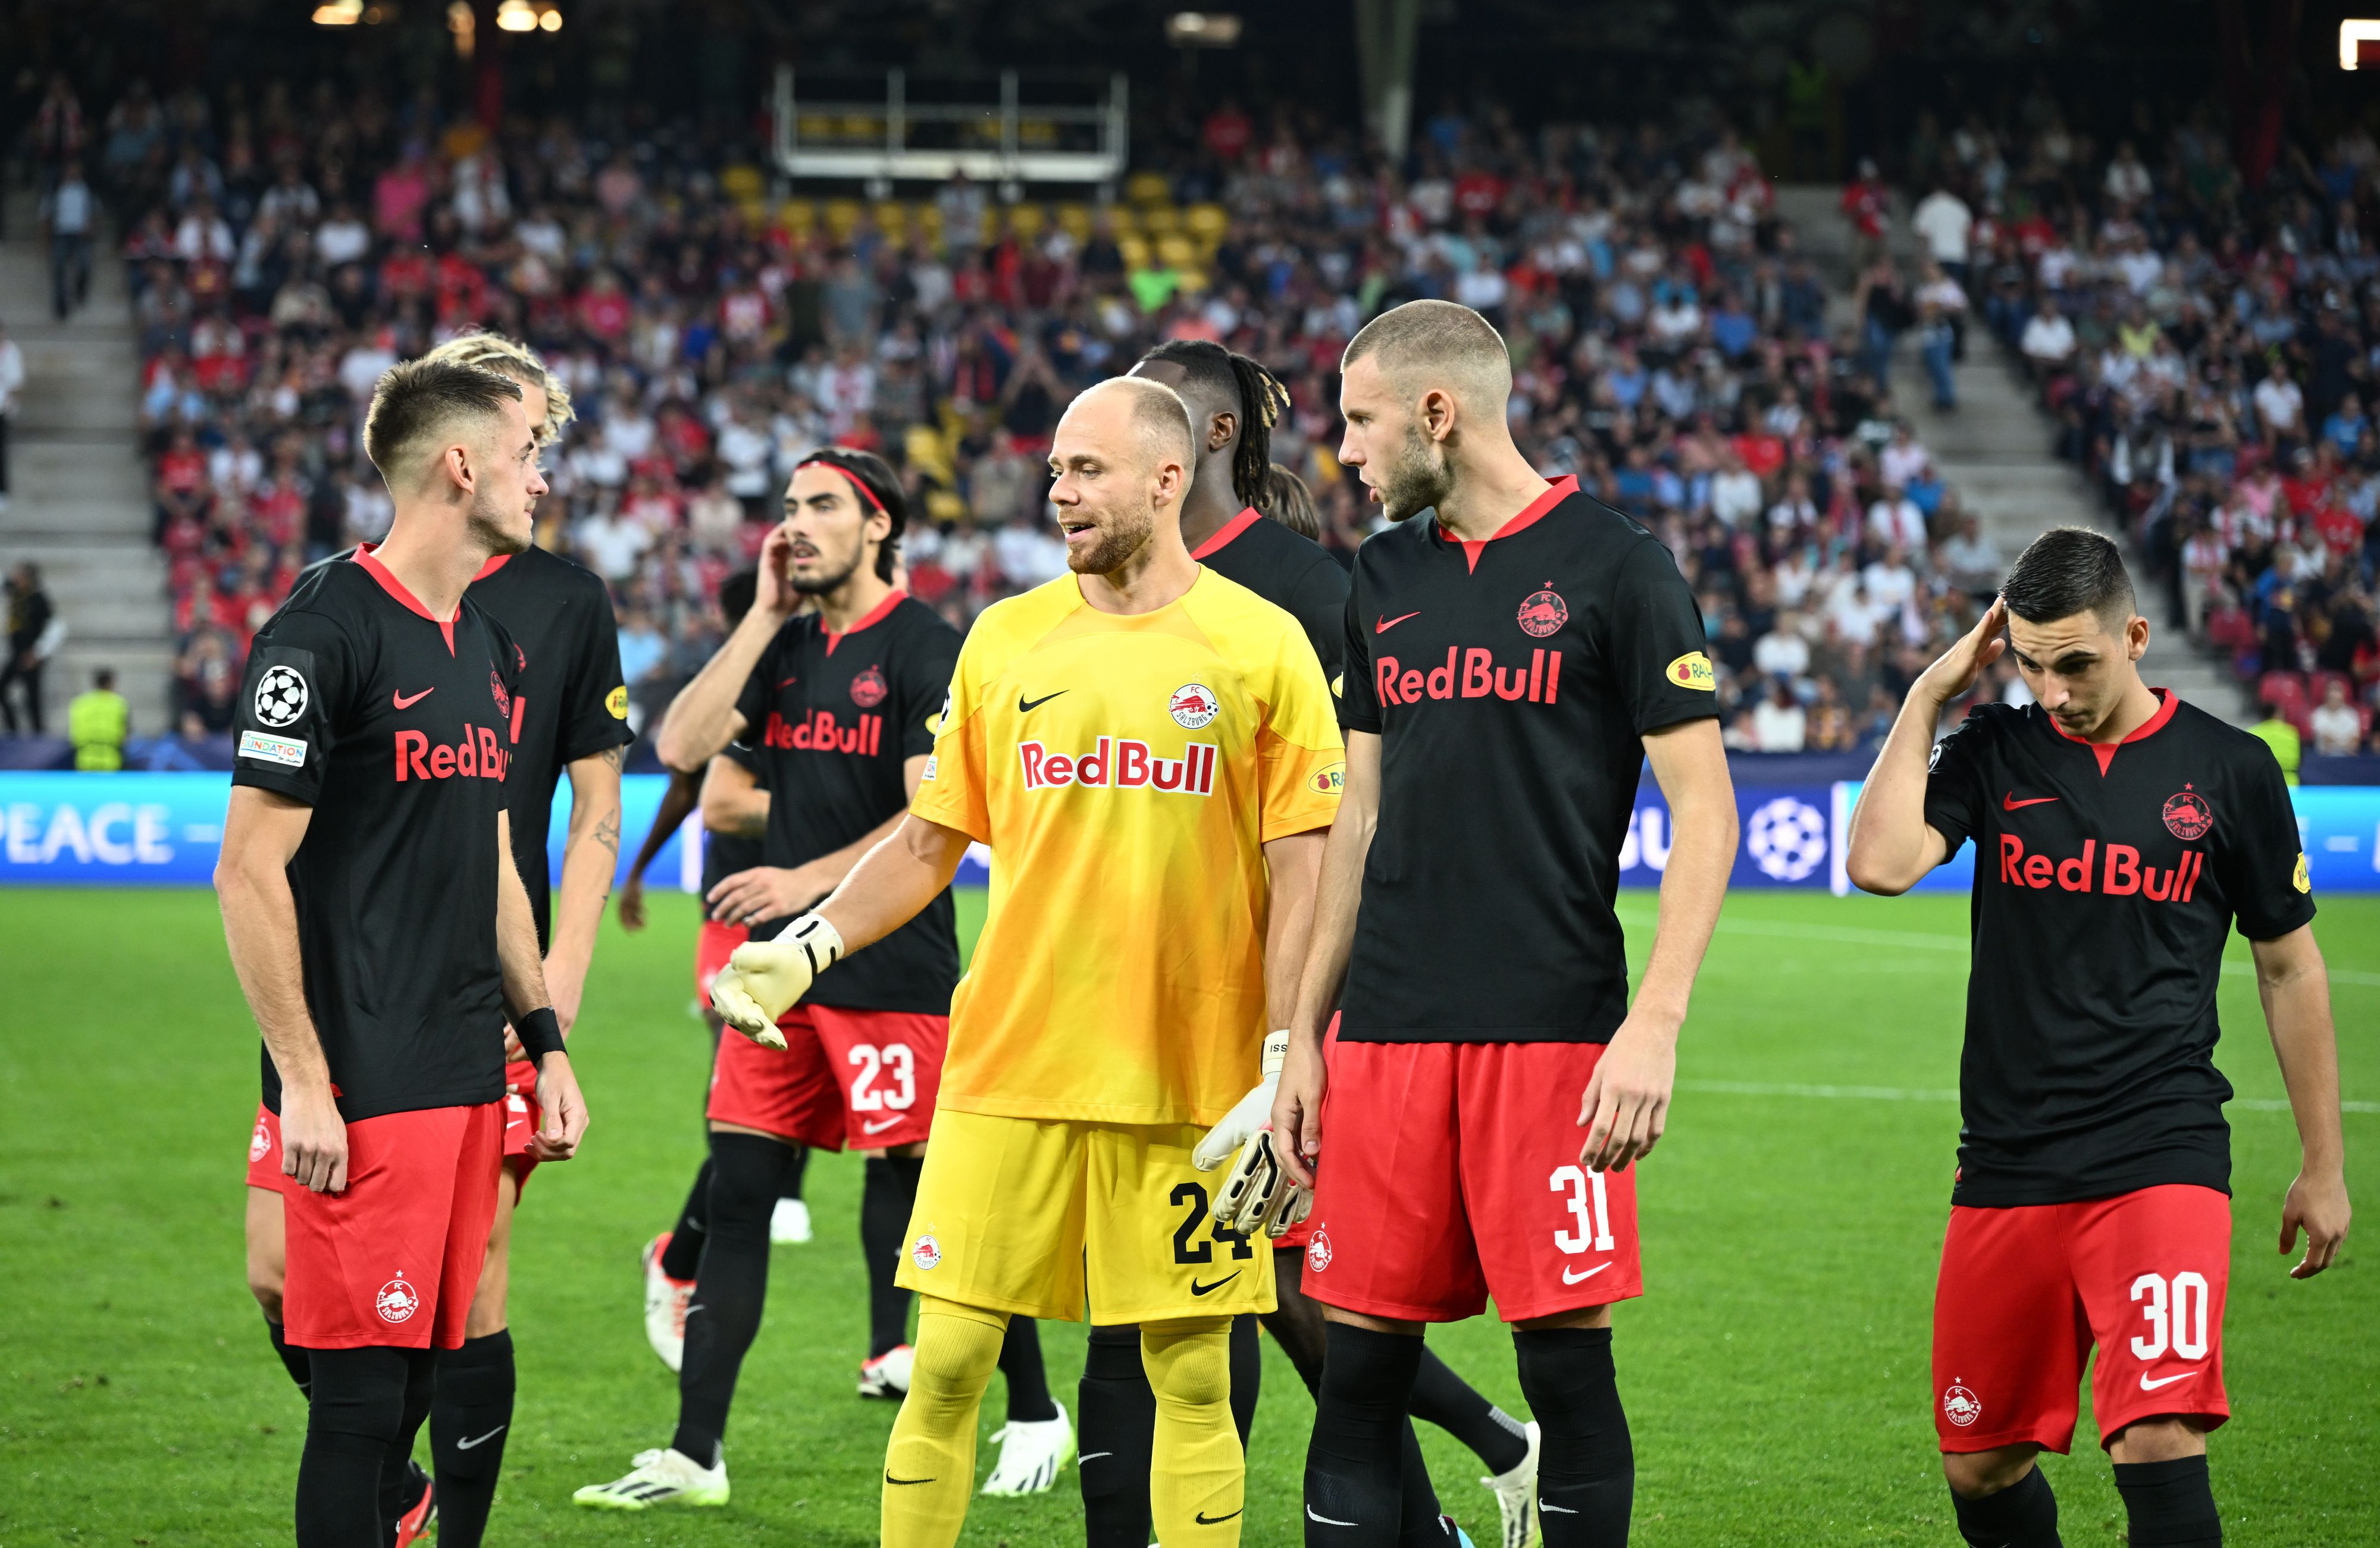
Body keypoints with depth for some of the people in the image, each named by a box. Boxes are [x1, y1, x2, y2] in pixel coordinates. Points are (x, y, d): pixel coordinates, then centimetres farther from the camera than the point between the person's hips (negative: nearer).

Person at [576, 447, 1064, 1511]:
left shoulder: (925, 648, -7)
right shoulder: (787, 648, 14)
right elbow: (681, 746, 2)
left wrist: (812, 879, -22)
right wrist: (764, 615, 2)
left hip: (894, 975, -7)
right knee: (735, 1198, 2)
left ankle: (1035, 1413, 16)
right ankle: (694, 1455, 4)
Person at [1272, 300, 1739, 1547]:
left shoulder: (1615, 569, -3)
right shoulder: (1383, 578, 15)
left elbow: (1702, 813, -6)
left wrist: (1654, 1025, -15)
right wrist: (1305, 1036, 15)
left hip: (1551, 1031, -5)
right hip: (1386, 1034, 6)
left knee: (1567, 1354, -4)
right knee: (1359, 1358, 4)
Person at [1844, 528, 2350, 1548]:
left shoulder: (2228, 771, 2)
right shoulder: (1996, 751, 6)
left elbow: (2290, 967, 11)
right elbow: (1880, 862, -12)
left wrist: (2323, 1167, 11)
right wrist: (1927, 696, -6)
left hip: (2162, 1156, -3)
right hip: (2007, 1168, 3)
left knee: (2159, 1439, -21)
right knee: (1980, 1466, 8)